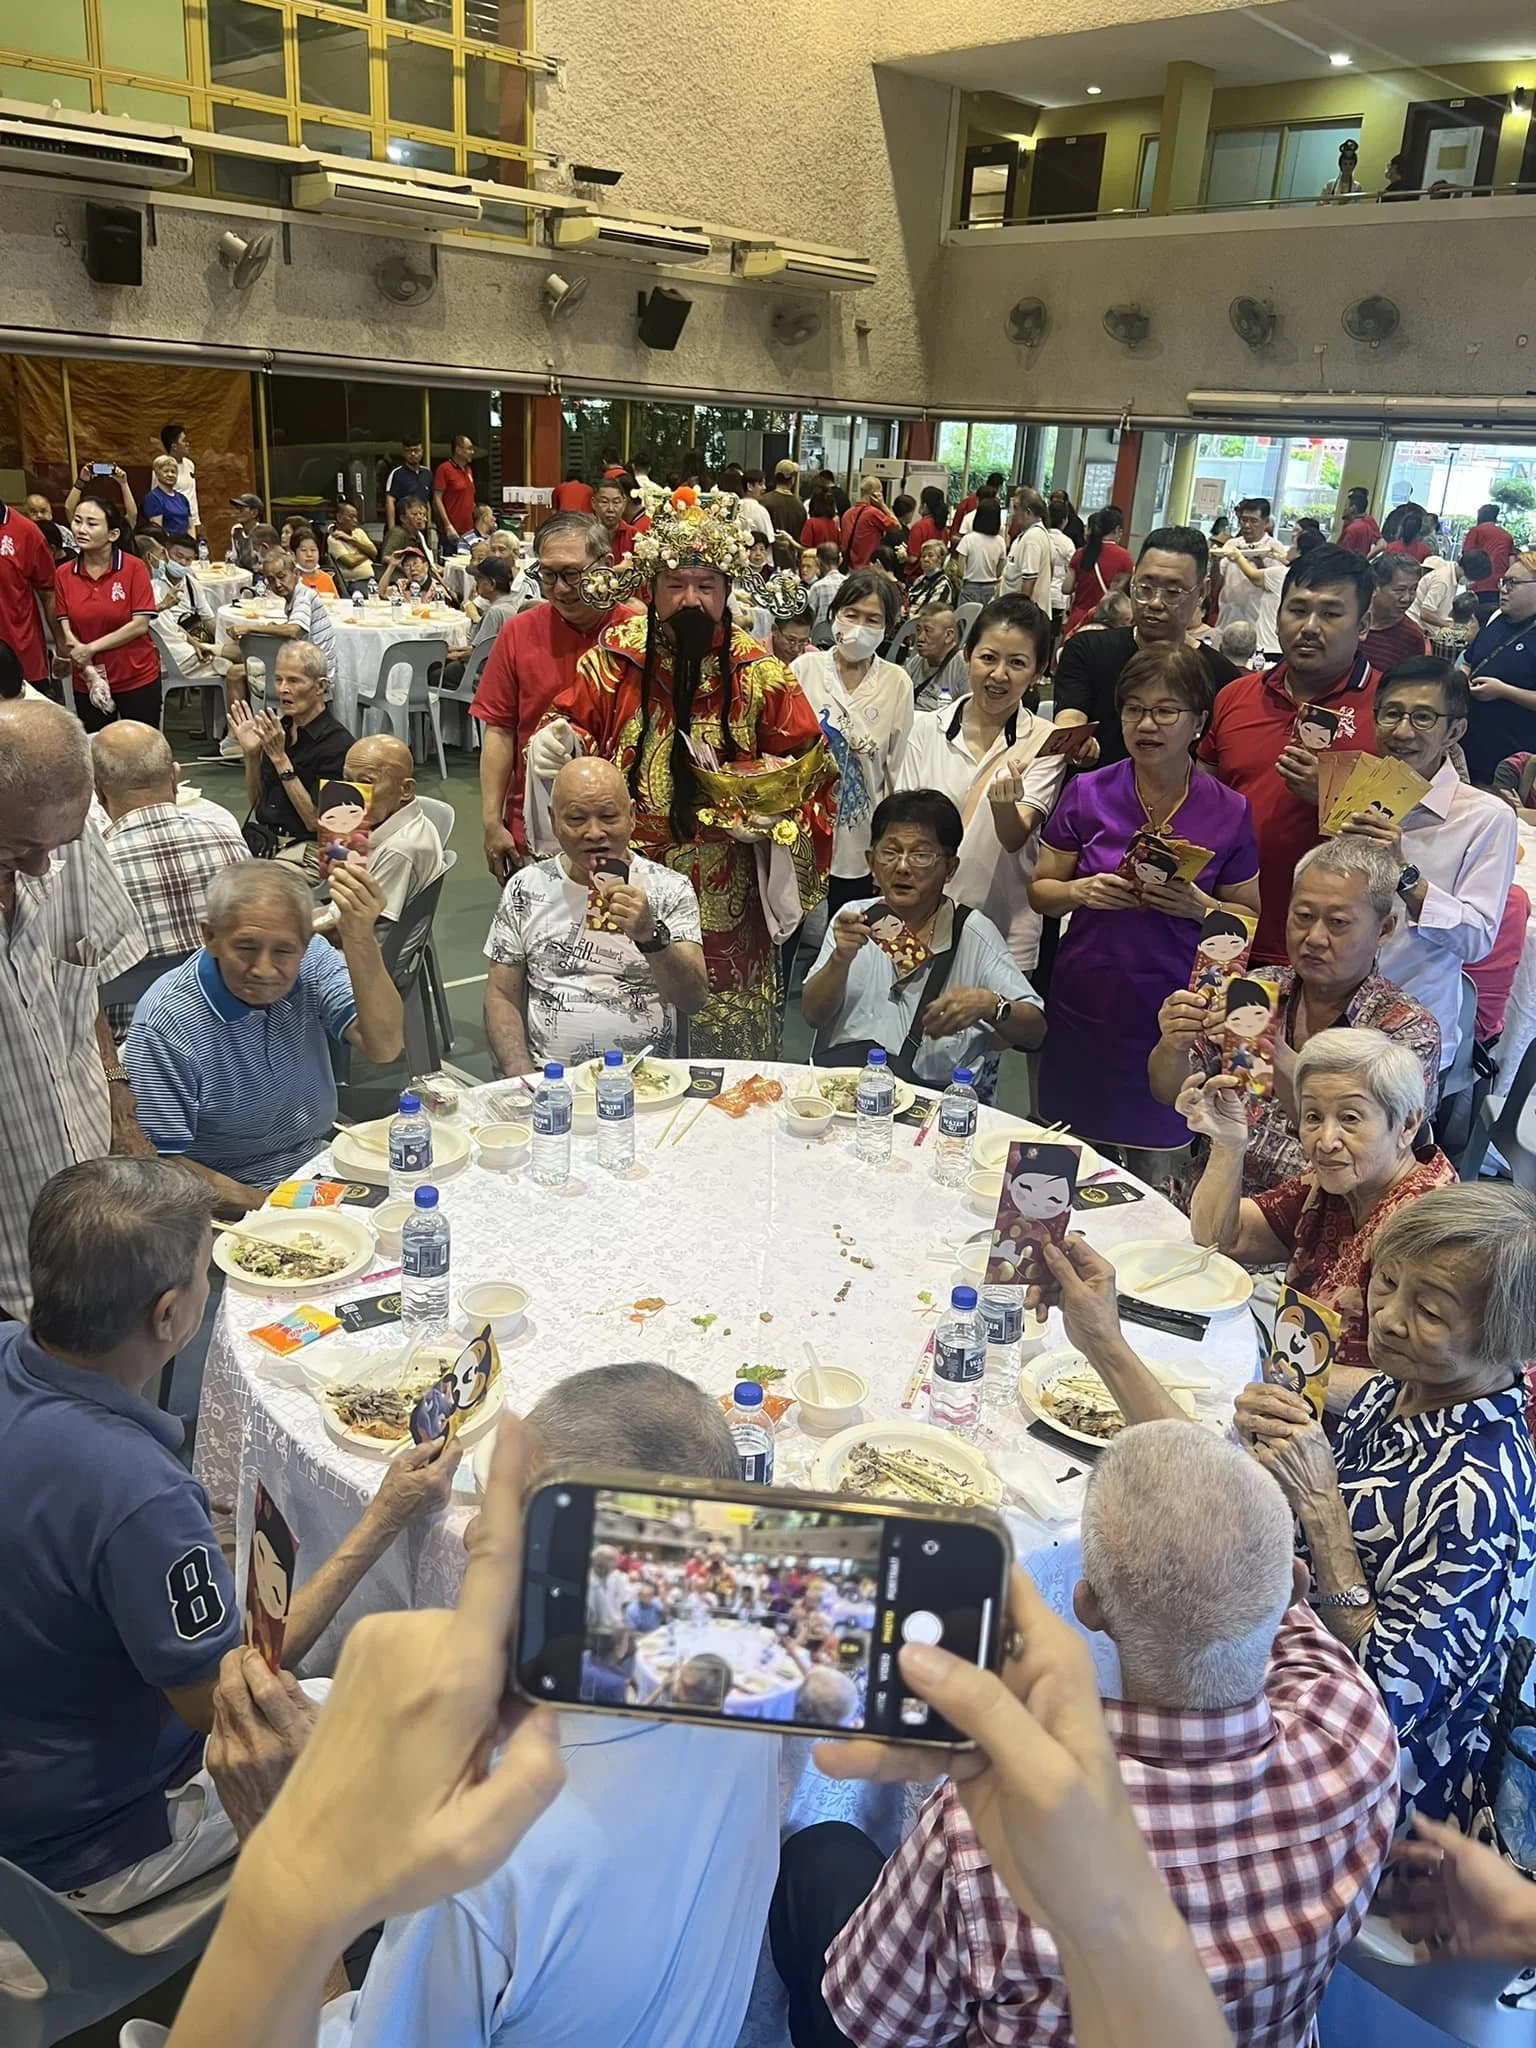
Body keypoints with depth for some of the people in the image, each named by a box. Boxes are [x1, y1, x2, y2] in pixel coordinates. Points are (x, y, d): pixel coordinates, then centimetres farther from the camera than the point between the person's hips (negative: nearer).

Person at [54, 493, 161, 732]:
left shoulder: (133, 568, -9)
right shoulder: (63, 575, 0)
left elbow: (140, 625, -14)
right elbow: (66, 633, -2)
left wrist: (91, 648, -14)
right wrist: (90, 676, -13)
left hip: (138, 678, -3)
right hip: (87, 682, 3)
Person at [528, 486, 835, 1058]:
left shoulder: (760, 676, -2)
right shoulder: (613, 662, -1)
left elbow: (805, 764, 4)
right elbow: (573, 728, 10)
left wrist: (760, 805, -13)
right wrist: (554, 743, -13)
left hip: (722, 891, 0)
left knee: (723, 1024, 9)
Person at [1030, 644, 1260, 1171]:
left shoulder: (1229, 812, -2)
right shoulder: (1087, 794, -1)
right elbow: (1040, 892, 6)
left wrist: (1199, 906, -16)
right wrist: (1082, 891, -14)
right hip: (1083, 1011, 1)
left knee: (1160, 1177, 7)